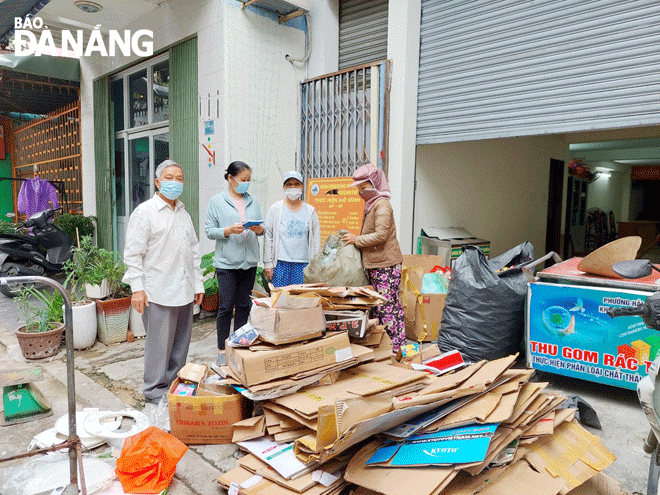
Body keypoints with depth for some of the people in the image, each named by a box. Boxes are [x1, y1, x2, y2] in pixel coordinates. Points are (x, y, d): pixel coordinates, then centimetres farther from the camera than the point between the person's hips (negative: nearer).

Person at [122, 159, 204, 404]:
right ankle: (155, 391, 16)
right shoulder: (144, 212, -4)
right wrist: (137, 288, -13)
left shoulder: (184, 214, 16)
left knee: (181, 342, 13)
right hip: (158, 292, -6)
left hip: (184, 291, 7)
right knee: (159, 344, 0)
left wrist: (198, 283, 15)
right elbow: (133, 254, -7)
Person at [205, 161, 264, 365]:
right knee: (226, 306, -2)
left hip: (249, 261, 4)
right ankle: (222, 351, 9)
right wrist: (229, 230, -18)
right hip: (226, 262, -4)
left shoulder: (253, 201, 13)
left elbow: (262, 227, 15)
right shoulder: (217, 201, 1)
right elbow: (209, 231, -3)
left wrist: (259, 229, -8)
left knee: (244, 305, 10)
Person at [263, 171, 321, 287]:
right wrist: (267, 263, -1)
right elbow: (268, 237, 4)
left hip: (303, 264, 1)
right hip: (280, 263, -1)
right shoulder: (275, 209, 5)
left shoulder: (310, 211, 9)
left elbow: (316, 240, 9)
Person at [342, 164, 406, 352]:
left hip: (386, 264, -10)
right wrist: (355, 239, 12)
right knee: (376, 306, 13)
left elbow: (380, 235, -21)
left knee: (388, 305, -6)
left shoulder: (382, 205, -12)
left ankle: (396, 346, 3)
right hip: (374, 264, 10)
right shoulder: (371, 204, 17)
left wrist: (356, 239, -12)